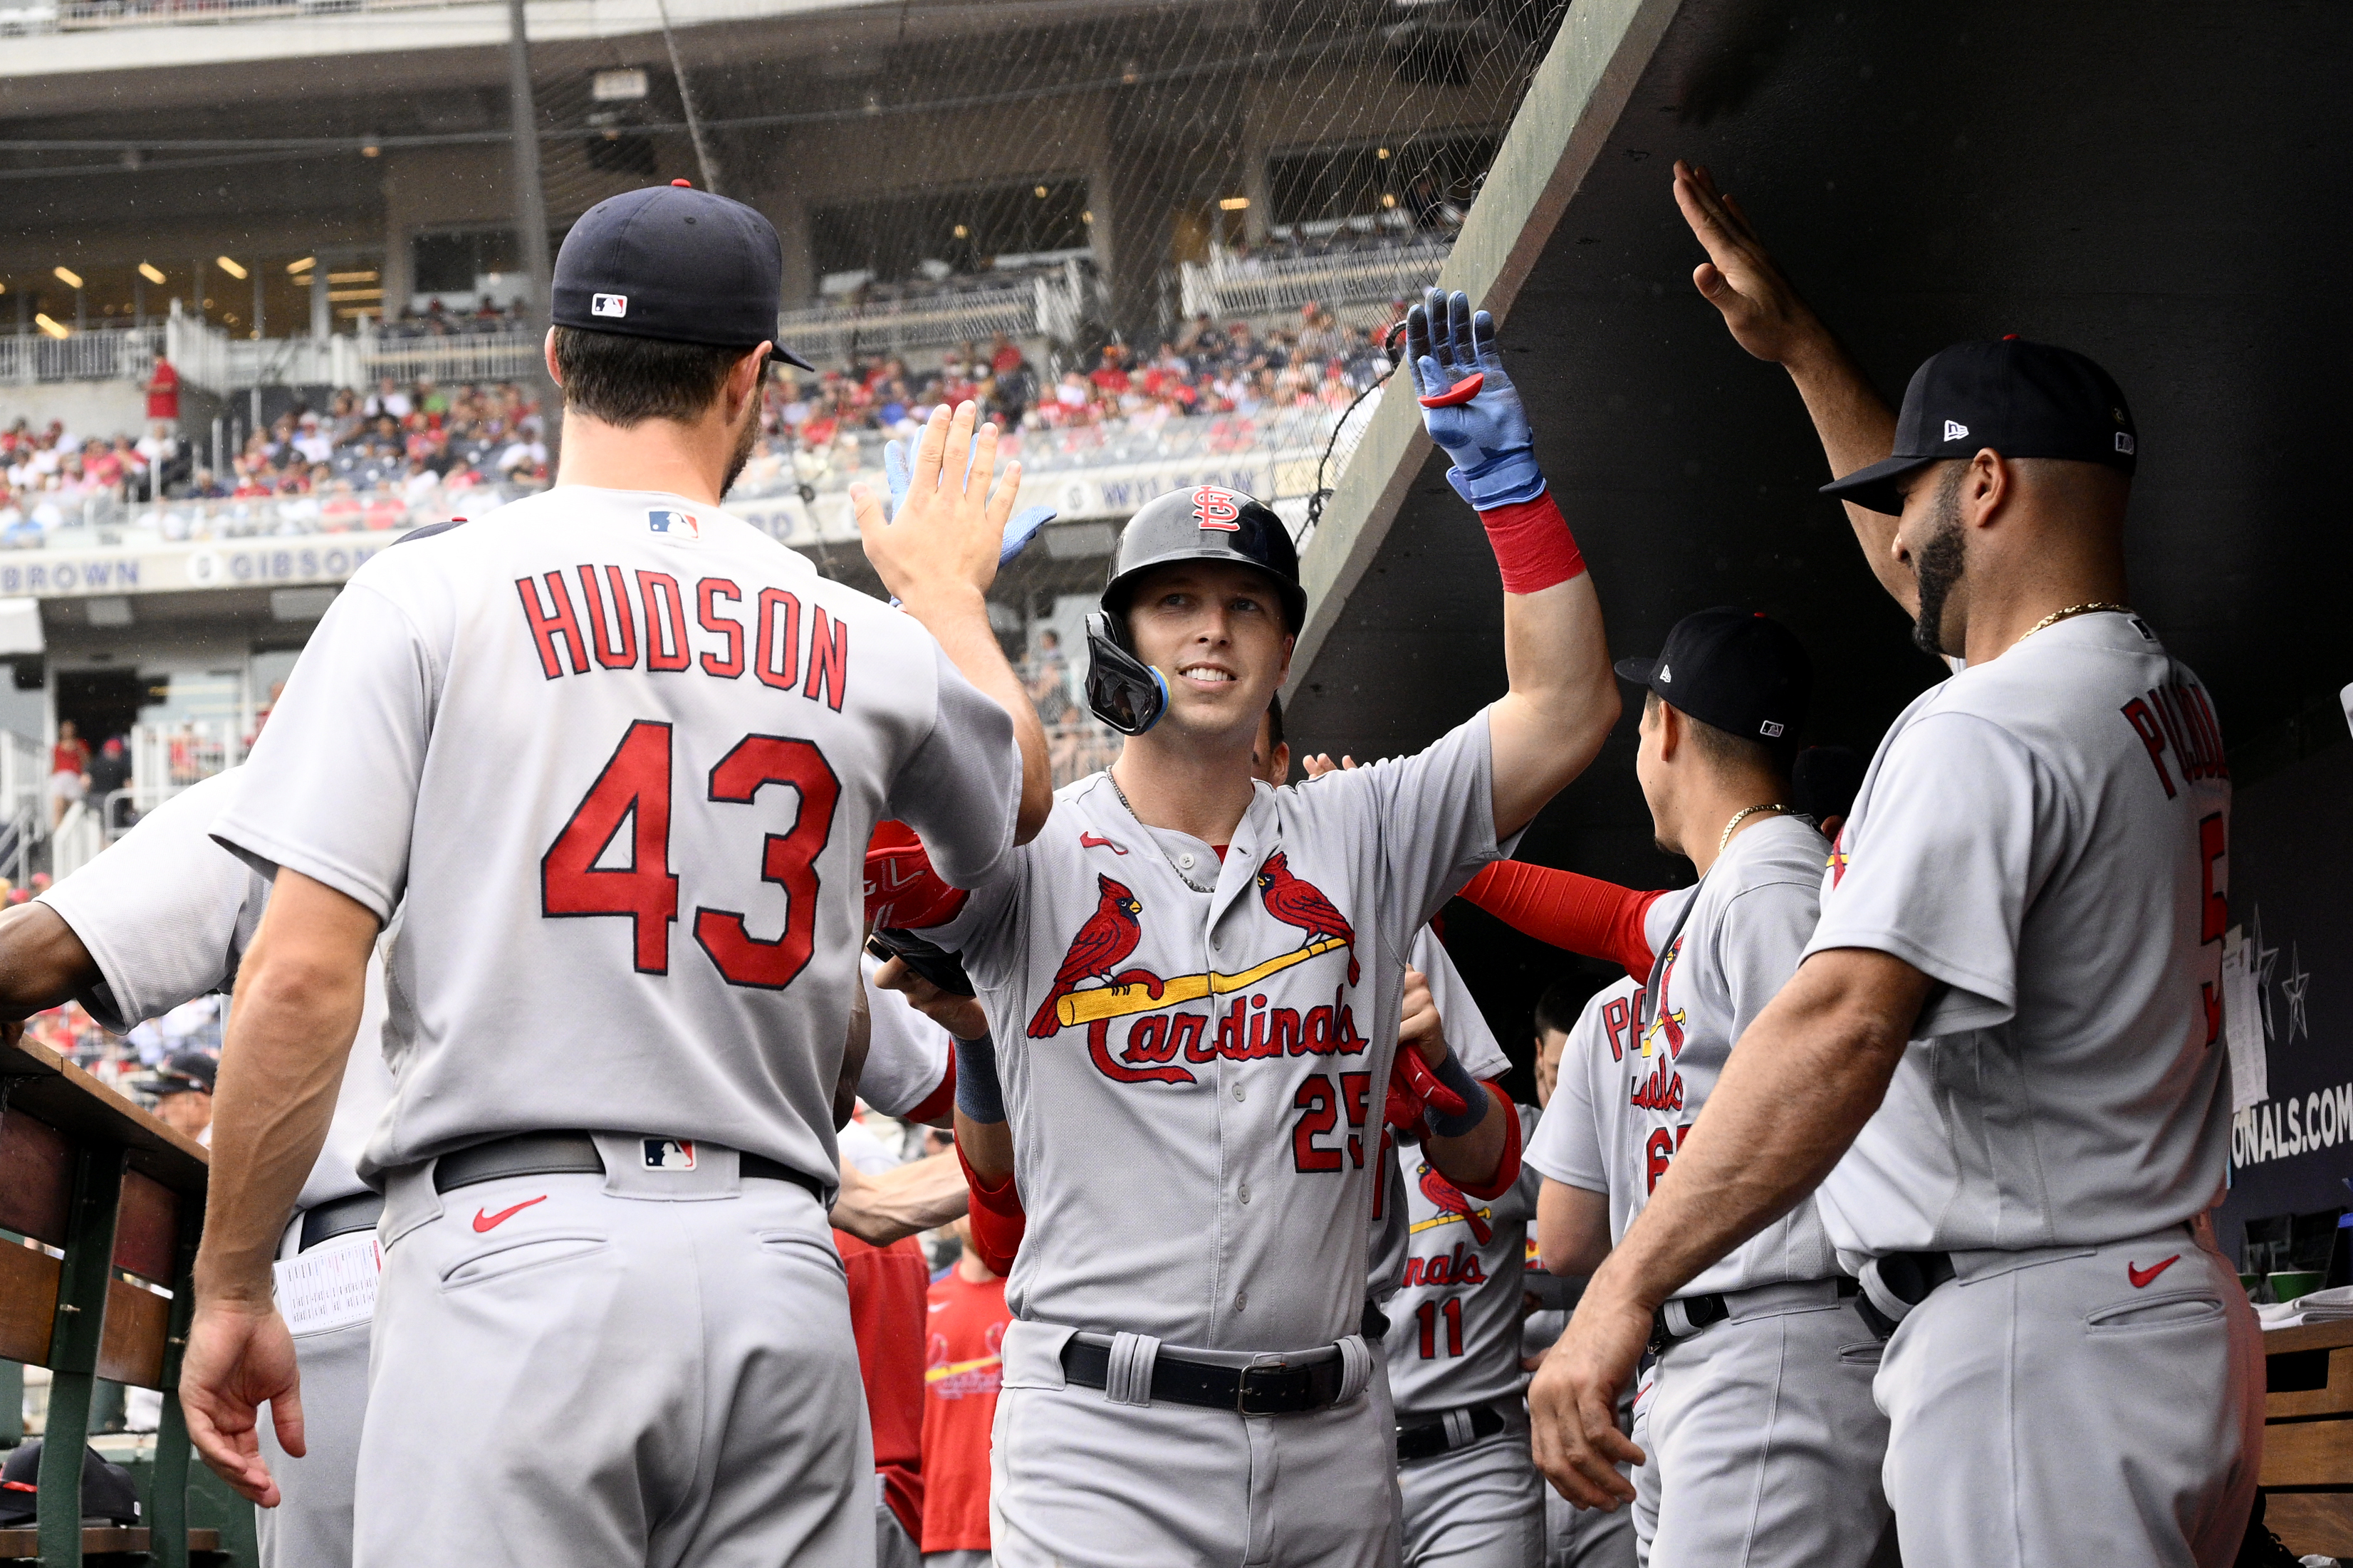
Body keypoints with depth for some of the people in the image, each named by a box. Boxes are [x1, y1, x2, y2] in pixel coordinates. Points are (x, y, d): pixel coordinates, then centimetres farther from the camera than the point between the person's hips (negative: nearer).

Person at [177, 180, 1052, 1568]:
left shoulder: (430, 593, 2)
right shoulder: (864, 641, 12)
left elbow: (303, 976, -5)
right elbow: (1022, 791, 36)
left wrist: (232, 1289, 3)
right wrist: (950, 591, 54)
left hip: (517, 1253, -3)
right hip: (779, 1278, 3)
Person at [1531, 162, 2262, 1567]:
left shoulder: (1984, 731, -14)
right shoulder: (2176, 709, 16)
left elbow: (1845, 1026, -28)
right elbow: (1935, 560, 36)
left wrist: (1625, 1295, -31)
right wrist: (1800, 347, 39)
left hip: (2032, 1342, -10)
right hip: (2186, 1315, 10)